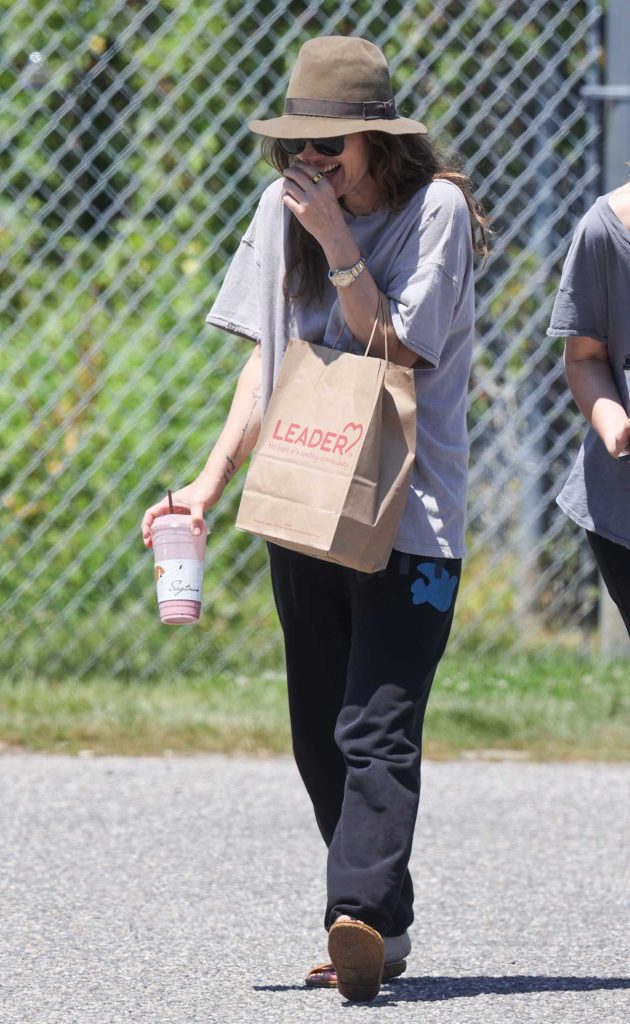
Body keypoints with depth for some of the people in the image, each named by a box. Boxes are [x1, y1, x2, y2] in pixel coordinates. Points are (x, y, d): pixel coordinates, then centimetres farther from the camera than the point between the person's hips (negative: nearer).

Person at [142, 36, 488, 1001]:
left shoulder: (437, 207, -9)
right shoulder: (282, 208, 7)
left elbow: (395, 352, -14)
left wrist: (336, 243, -19)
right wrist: (212, 479, 7)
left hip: (409, 514, -6)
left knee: (376, 730, -19)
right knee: (322, 740, 8)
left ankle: (361, 915, -30)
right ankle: (384, 931, 16)